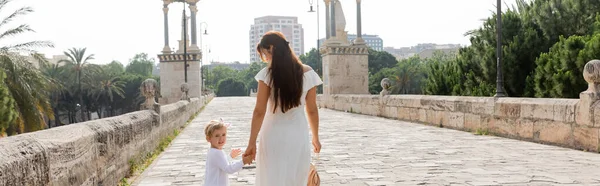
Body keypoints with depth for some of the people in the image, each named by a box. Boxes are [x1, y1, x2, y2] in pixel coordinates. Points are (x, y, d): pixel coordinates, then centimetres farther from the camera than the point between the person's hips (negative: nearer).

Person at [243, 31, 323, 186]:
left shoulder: (267, 74, -10)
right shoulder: (308, 73, -2)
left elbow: (259, 111, -11)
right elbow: (312, 110, 3)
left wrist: (252, 143, -6)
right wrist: (315, 138, 15)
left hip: (273, 137, -2)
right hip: (298, 136, 2)